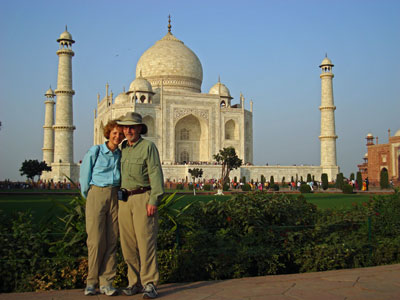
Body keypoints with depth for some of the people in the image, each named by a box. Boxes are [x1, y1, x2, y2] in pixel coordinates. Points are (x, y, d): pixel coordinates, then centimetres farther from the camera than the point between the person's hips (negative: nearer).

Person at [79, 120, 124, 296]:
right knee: (96, 240, -6)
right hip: (96, 196, -4)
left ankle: (106, 282, 8)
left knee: (111, 240, 1)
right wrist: (90, 199, 10)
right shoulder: (95, 151, -2)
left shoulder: (121, 154, 10)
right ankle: (91, 281, 8)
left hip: (115, 197, 4)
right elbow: (84, 177, 4)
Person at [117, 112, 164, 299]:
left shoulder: (148, 147, -3)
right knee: (128, 243, 6)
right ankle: (135, 282, 15)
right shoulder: (123, 149, 15)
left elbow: (155, 174, -10)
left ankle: (149, 284, 0)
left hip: (143, 198, -6)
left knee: (146, 242, -6)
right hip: (125, 199, 6)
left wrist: (154, 201, -17)